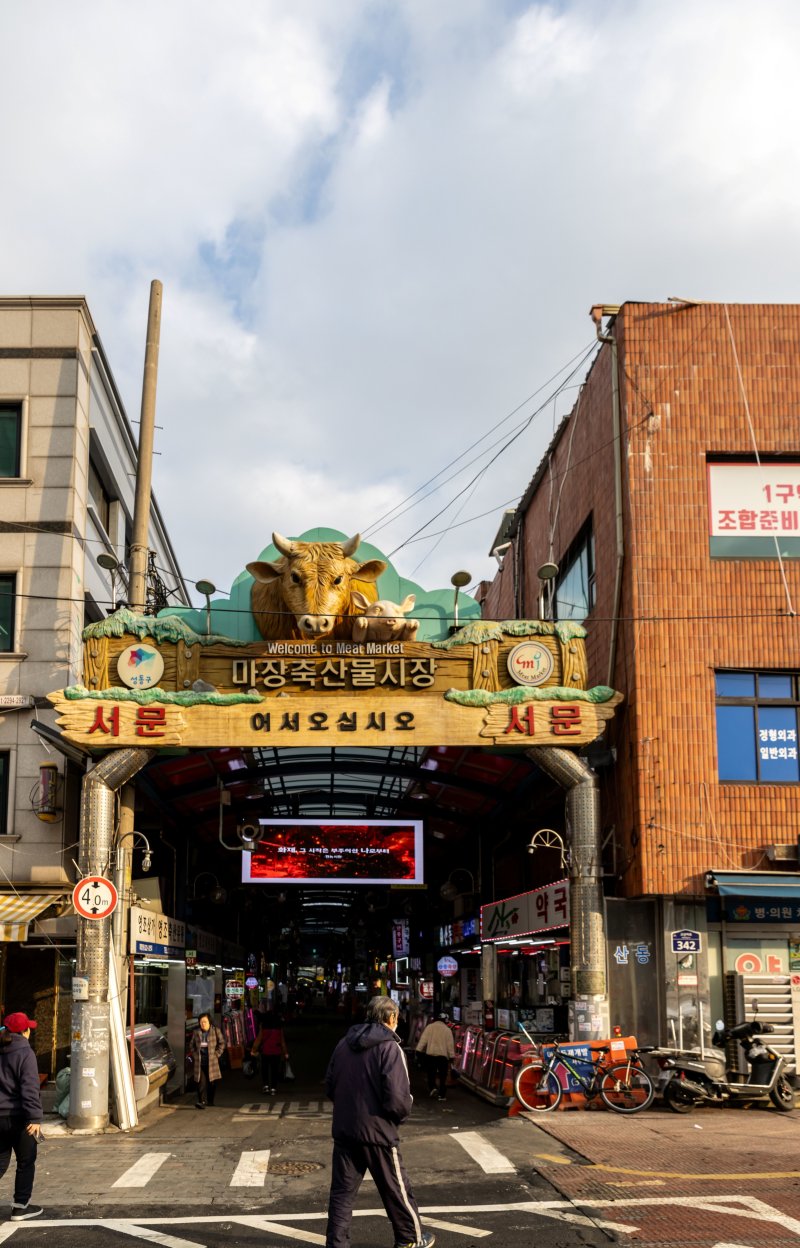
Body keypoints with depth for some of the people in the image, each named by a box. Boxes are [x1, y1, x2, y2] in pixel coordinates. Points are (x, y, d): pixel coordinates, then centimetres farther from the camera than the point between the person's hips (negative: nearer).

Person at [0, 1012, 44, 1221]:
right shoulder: (25, 1053, -14)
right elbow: (30, 1088, -20)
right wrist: (35, 1118, -21)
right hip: (18, 1117, -6)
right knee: (26, 1162, 9)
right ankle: (20, 1206, 13)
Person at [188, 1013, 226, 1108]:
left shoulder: (216, 1031, 1)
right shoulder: (196, 1032, 8)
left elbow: (222, 1043, 4)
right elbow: (191, 1045, 17)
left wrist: (217, 1054, -4)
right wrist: (194, 1055, 4)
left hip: (212, 1061, -1)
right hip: (199, 1062, 1)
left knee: (212, 1082, 7)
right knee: (201, 1082, -9)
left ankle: (210, 1101, 23)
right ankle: (202, 1101, -12)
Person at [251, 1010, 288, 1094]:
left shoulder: (263, 1025, -4)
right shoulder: (279, 1027, 1)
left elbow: (259, 1038, -5)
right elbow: (282, 1040, 4)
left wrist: (254, 1050, 2)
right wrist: (285, 1052, 10)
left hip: (265, 1051, -1)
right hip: (276, 1051, 1)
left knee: (265, 1068, 14)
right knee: (275, 1069, 5)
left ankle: (266, 1085, 5)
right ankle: (273, 1088, 3)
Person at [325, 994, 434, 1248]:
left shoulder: (344, 1044, 4)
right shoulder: (389, 1048, -15)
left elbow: (330, 1087, 11)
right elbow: (397, 1100, -21)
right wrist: (404, 1110, 0)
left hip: (344, 1130, 5)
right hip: (377, 1131, -5)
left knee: (342, 1191, 11)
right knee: (396, 1189, 13)